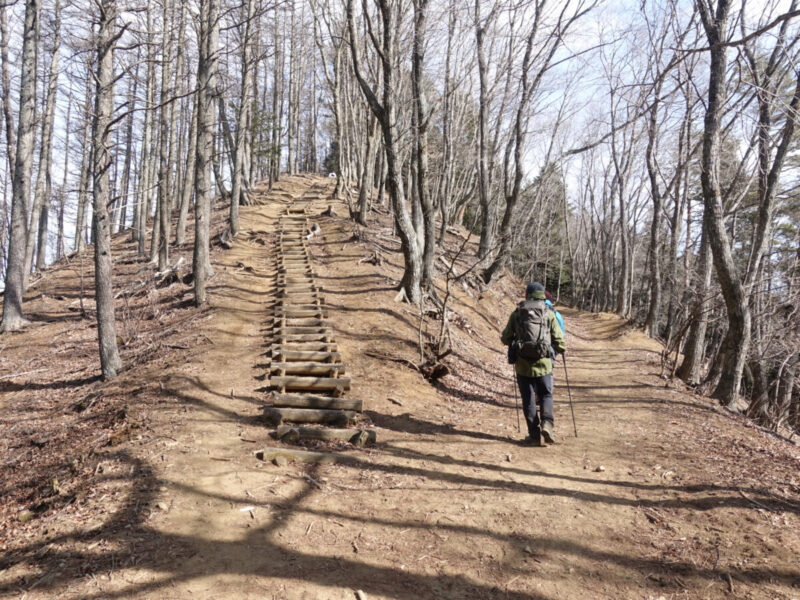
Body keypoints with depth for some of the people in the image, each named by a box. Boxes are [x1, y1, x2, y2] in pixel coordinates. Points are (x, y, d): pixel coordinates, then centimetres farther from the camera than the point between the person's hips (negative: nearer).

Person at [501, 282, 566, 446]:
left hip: (522, 364, 0)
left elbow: (506, 339, 8)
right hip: (543, 364, 0)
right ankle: (547, 423, -7)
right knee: (546, 395, 15)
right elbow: (559, 340, -1)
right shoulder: (549, 314, 1)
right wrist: (562, 349, 20)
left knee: (528, 400, 9)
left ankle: (534, 435, 8)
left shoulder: (516, 313, 4)